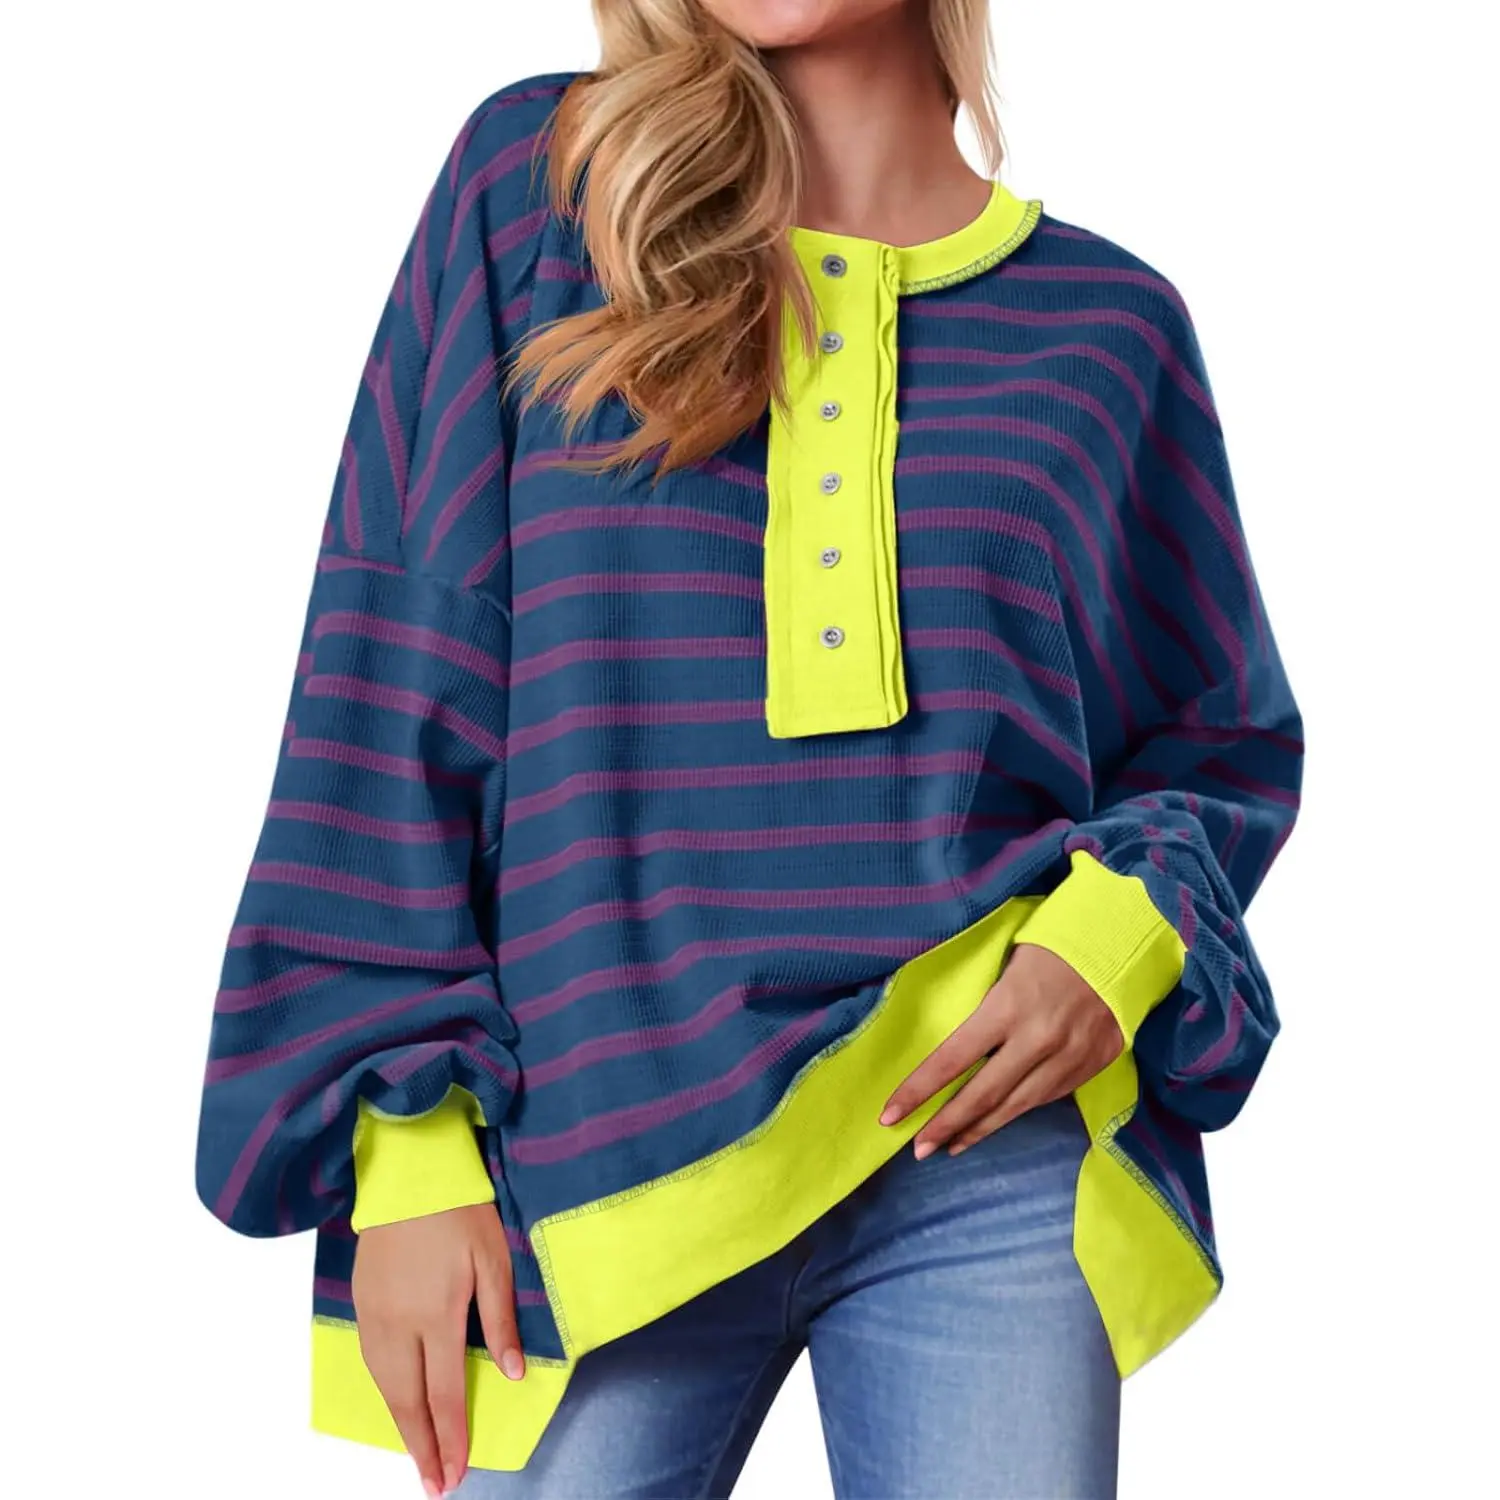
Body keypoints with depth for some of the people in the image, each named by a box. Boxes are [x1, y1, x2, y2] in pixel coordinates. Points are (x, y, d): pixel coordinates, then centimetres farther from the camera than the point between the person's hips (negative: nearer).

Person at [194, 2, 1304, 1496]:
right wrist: (408, 1143, -5)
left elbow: (1224, 744, 14)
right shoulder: (531, 181, 5)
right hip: (598, 1160, -1)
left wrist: (1120, 940, -9)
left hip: (999, 1157, 1)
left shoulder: (1105, 319, 8)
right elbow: (391, 688, 1)